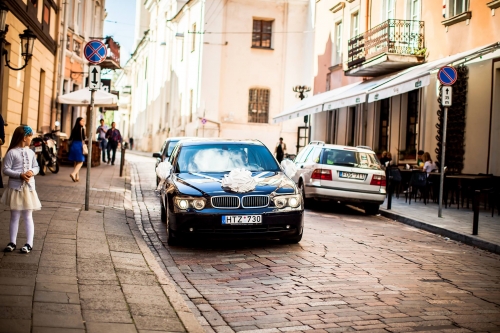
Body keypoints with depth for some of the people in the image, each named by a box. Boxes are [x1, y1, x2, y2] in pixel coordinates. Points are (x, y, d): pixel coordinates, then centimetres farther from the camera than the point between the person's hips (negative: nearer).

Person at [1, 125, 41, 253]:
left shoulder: (30, 152, 7)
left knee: (28, 216, 6)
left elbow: (36, 167, 13)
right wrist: (20, 175, -21)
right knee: (14, 216, 6)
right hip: (15, 188, -3)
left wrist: (32, 171, -9)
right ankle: (12, 242, 16)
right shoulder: (12, 152, -8)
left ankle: (29, 243, 9)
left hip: (29, 187, 3)